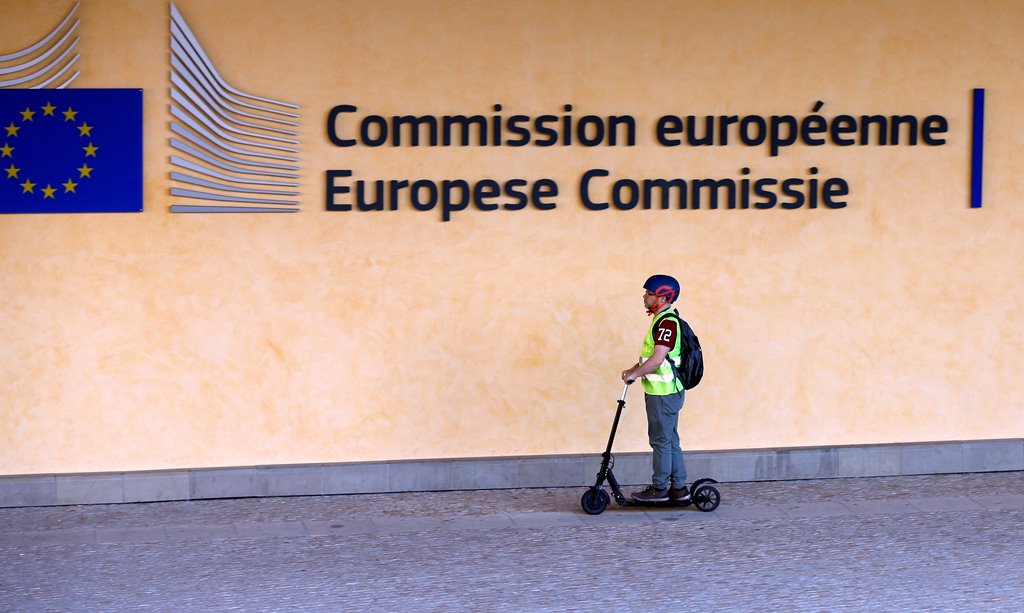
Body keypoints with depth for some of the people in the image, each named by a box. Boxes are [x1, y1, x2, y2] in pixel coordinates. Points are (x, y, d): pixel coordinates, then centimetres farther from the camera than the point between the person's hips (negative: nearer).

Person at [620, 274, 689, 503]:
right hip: (662, 391, 10)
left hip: (664, 394, -10)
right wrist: (634, 370, 13)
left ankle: (660, 488, 4)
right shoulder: (662, 320, 15)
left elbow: (658, 358, -26)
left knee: (661, 440, -3)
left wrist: (634, 374, -16)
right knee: (670, 440, 13)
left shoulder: (667, 323, -19)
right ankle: (679, 488, 18)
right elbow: (651, 355, 24)